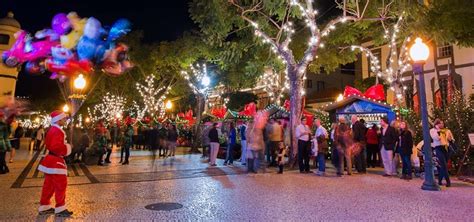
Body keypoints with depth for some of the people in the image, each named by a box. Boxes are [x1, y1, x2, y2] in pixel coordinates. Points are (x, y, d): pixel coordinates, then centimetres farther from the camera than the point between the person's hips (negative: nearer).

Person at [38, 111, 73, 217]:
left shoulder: (52, 130, 14)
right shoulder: (57, 131, -20)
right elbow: (56, 146, -30)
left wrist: (64, 146, 11)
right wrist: (66, 149, -15)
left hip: (51, 159, 11)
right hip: (56, 161, -11)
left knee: (49, 184, 17)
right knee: (61, 185, -4)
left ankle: (44, 207, 26)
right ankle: (60, 209, 3)